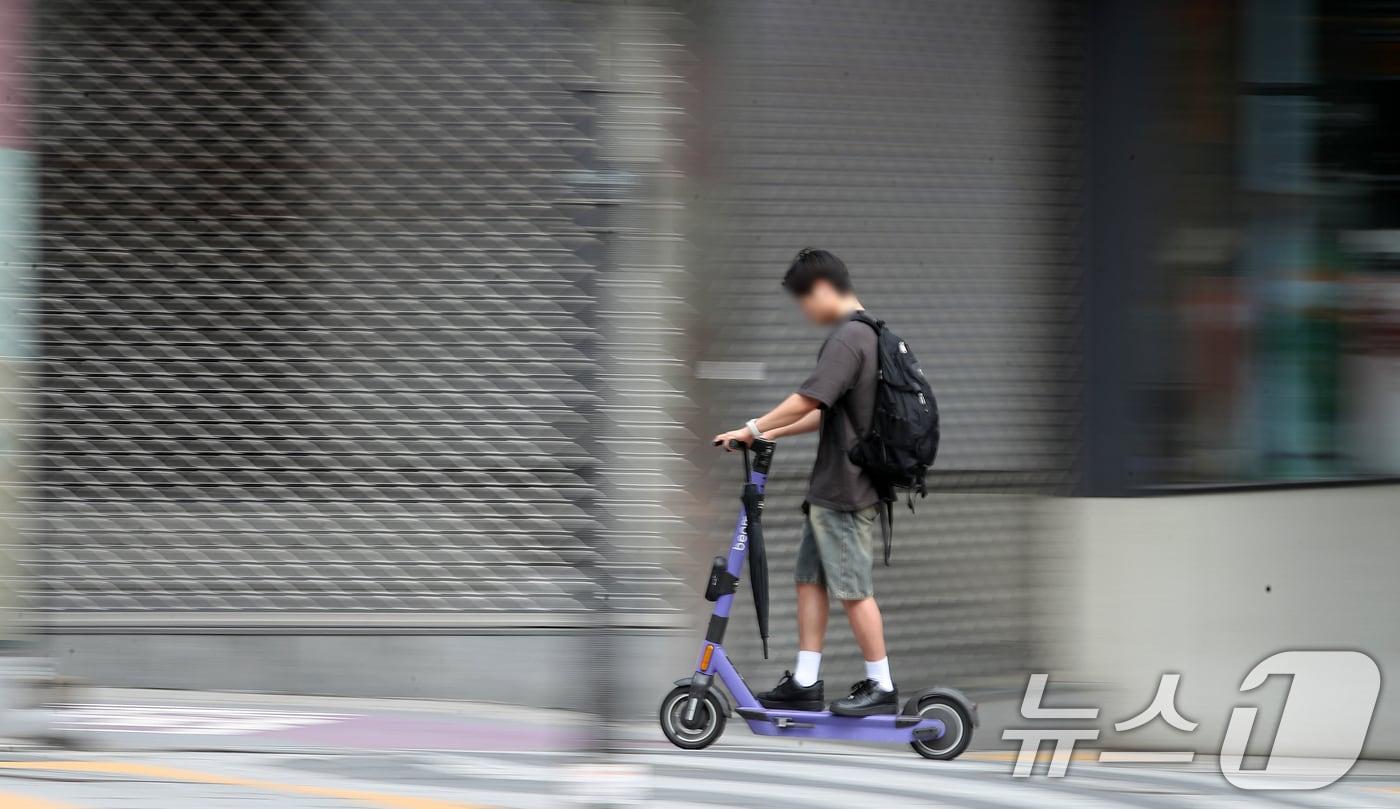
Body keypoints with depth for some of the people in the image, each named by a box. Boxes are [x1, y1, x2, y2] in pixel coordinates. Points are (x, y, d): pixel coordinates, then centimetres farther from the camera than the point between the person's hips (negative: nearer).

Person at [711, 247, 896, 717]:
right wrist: (774, 433, 17)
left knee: (853, 588, -3)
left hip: (846, 489, -10)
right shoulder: (866, 335, 15)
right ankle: (805, 683, 12)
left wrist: (754, 429, -17)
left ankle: (881, 687, 3)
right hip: (833, 486, 10)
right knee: (810, 579, 10)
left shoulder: (848, 339, -17)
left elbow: (809, 400, -25)